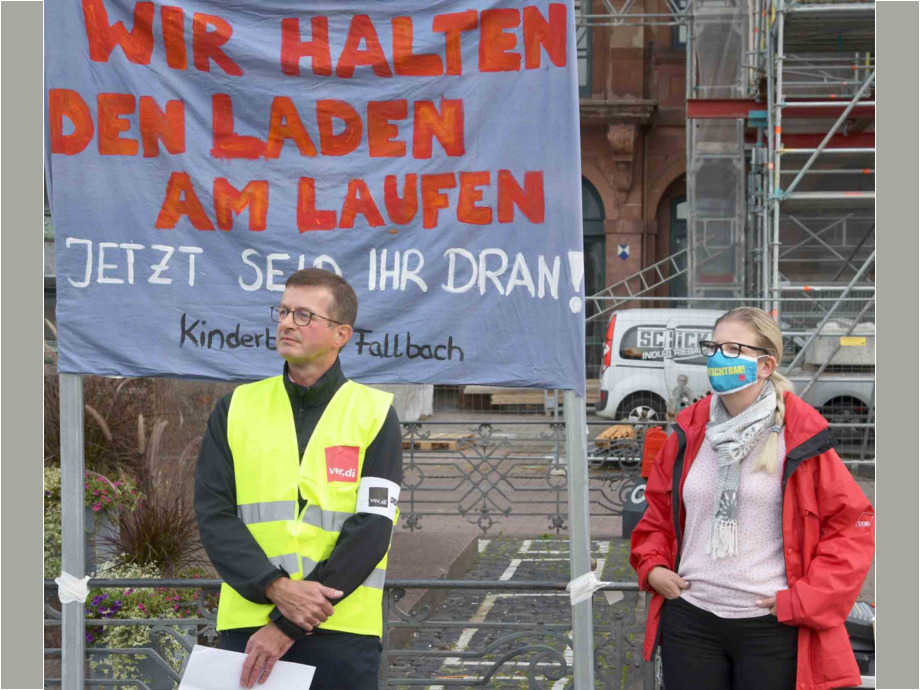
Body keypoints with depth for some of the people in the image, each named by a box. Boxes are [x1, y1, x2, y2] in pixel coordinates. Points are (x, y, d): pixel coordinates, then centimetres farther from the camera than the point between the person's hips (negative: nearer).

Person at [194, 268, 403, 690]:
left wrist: (288, 625, -13)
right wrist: (278, 590, -15)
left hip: (341, 631, -2)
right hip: (247, 624, 2)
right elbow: (214, 515, 1)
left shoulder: (374, 414, 2)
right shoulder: (236, 409, 10)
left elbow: (371, 528, -7)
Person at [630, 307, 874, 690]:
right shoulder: (689, 434, 8)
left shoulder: (800, 438, -6)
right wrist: (651, 565, 6)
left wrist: (805, 599, -9)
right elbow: (658, 507, 23)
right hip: (690, 619, 4)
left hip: (772, 628, -4)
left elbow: (854, 523, -3)